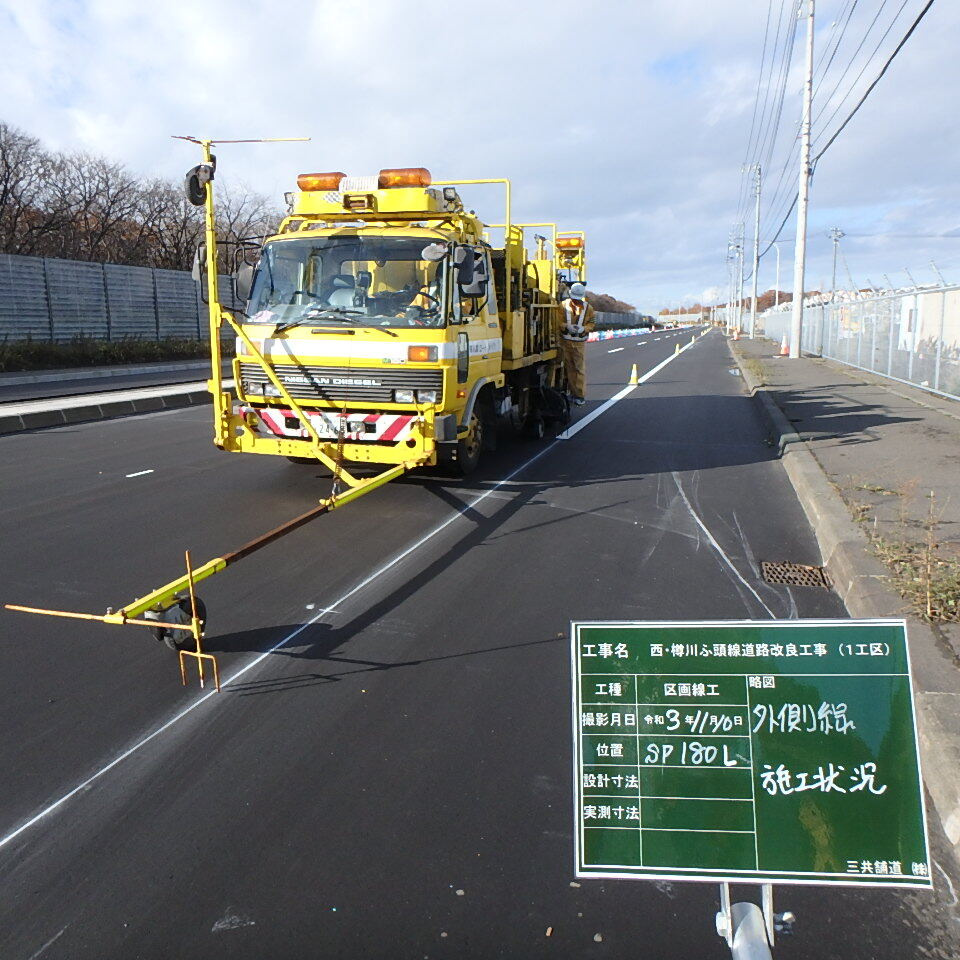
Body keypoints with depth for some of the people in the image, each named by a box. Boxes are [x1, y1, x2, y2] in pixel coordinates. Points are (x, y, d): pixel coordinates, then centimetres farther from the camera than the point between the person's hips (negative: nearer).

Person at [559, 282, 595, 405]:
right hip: (565, 341, 1)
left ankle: (580, 395, -1)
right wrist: (567, 326, -23)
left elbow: (591, 324, 6)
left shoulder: (588, 308, 1)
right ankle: (573, 393, 18)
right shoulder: (563, 305, -2)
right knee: (569, 368, 8)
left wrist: (583, 328, -16)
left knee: (580, 368, -6)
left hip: (579, 343, -1)